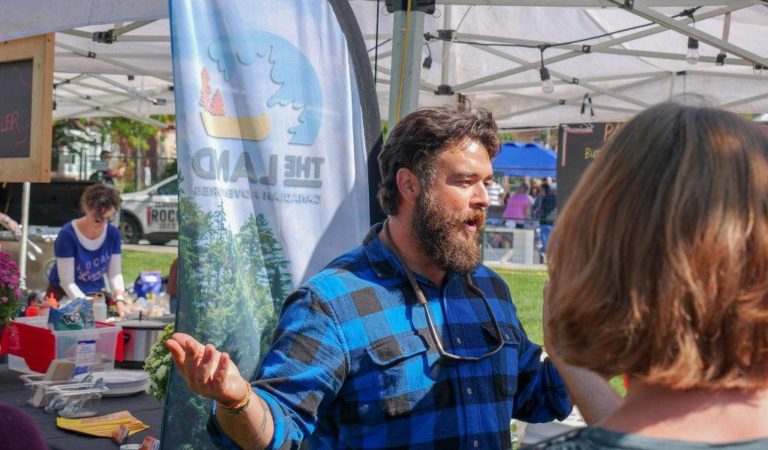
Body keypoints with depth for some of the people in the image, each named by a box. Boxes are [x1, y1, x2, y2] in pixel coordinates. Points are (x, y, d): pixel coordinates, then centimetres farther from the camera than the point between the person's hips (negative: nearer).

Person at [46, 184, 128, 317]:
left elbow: (115, 273, 0)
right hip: (64, 295, -3)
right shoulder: (67, 234, -18)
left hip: (96, 294, 3)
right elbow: (67, 281, -19)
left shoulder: (113, 234, -6)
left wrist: (119, 300, -17)